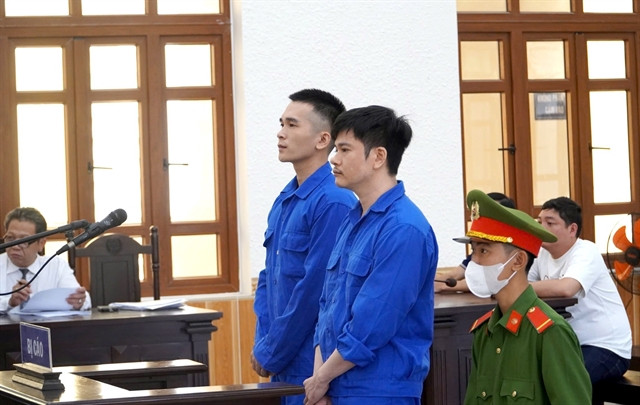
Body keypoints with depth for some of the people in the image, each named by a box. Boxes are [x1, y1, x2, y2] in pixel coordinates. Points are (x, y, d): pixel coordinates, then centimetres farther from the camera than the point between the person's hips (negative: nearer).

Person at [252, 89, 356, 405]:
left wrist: (270, 354, -11)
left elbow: (314, 289, -19)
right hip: (282, 366, 8)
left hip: (312, 366, -8)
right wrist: (261, 345, 4)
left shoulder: (333, 203, -16)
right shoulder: (285, 200, 12)